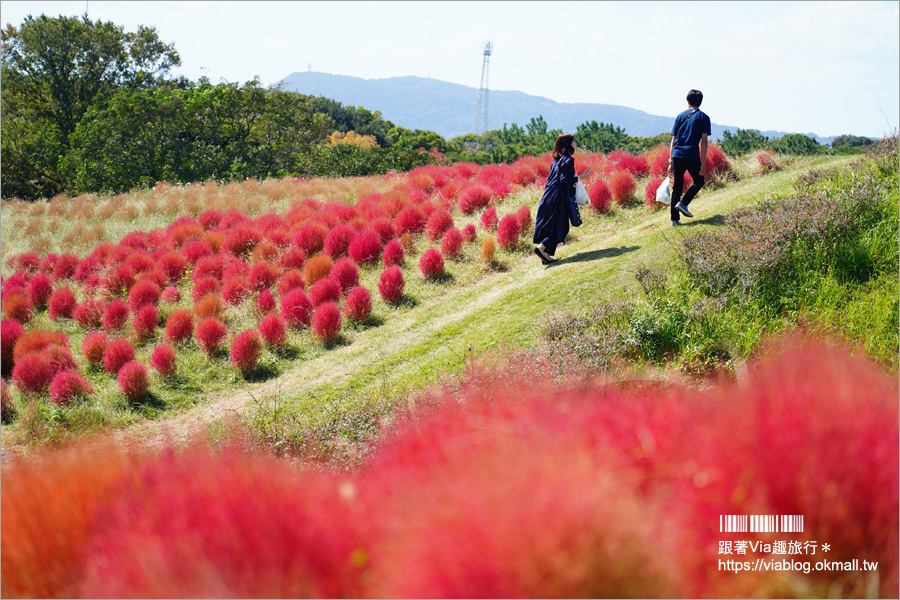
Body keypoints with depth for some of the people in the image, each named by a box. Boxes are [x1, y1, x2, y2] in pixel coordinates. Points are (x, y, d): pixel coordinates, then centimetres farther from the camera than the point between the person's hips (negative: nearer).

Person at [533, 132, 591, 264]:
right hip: (559, 198, -9)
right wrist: (580, 177, -12)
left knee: (549, 226, 10)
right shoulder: (568, 160, -11)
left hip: (549, 195, 9)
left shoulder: (557, 159, 15)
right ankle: (541, 248, -13)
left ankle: (546, 254, 8)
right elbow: (564, 180, -19)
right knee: (560, 228, -2)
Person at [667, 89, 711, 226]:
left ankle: (675, 219, 4)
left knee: (677, 186, 7)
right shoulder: (703, 117, 4)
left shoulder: (680, 116, 14)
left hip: (677, 155, 3)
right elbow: (703, 140, -4)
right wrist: (703, 163, -5)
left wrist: (671, 162, 13)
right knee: (698, 182, 16)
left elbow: (673, 140, 11)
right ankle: (683, 203, -5)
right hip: (692, 156, -3)